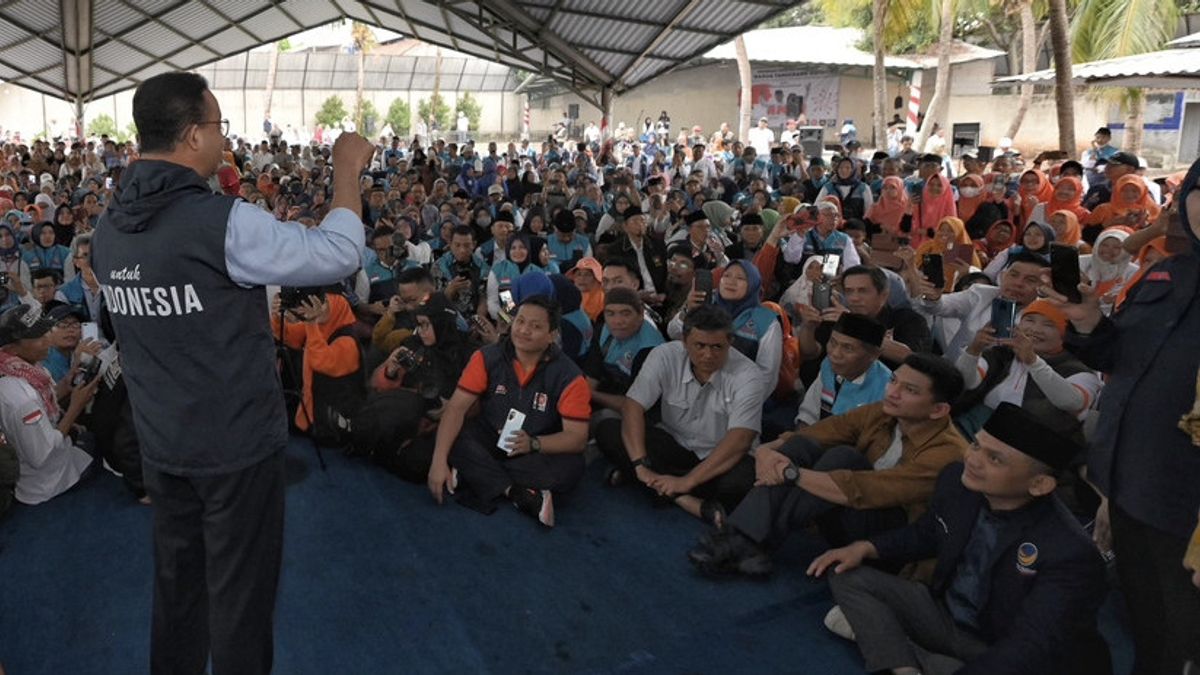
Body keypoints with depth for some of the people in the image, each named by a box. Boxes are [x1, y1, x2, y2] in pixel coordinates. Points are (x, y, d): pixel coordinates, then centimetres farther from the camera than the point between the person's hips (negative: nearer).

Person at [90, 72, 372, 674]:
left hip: (160, 443, 7)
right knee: (240, 589, 10)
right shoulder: (222, 223, -23)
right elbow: (339, 254, -19)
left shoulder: (109, 226, 1)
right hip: (236, 444, -7)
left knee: (176, 579, 22)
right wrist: (347, 168, -6)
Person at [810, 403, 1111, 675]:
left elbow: (1028, 649, -32)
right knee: (849, 576, -9)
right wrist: (865, 548, -5)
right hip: (944, 612, 6)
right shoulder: (956, 479, -12)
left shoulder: (1069, 553, -29)